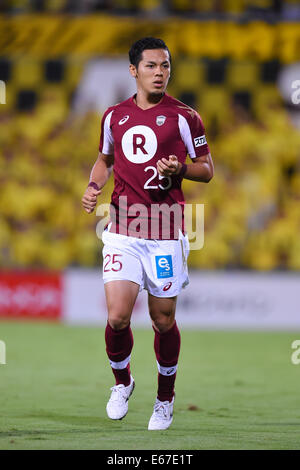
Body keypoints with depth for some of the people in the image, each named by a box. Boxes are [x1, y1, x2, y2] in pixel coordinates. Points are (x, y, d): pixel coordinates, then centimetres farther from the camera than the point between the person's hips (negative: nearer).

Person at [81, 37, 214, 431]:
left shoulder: (183, 117, -1)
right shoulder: (114, 116, 9)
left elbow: (207, 169, 4)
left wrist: (180, 169, -16)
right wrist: (93, 186, 5)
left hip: (165, 234, -2)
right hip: (122, 232, 2)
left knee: (163, 320, 5)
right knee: (117, 317, -11)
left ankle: (165, 398, 27)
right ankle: (122, 382, 17)